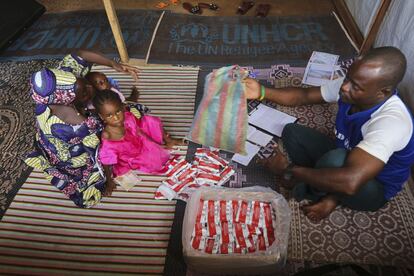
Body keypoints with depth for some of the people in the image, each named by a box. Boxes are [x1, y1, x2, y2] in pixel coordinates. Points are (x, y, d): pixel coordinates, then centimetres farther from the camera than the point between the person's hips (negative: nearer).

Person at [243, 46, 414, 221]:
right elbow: (304, 96, -5)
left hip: (374, 189, -6)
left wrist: (289, 169, -38)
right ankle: (332, 195, -3)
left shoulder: (391, 121, -40)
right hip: (347, 159, 6)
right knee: (291, 132, -6)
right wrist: (262, 92, -21)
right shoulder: (349, 86, -19)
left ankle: (311, 191, -3)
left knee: (335, 160, -38)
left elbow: (349, 182, -50)